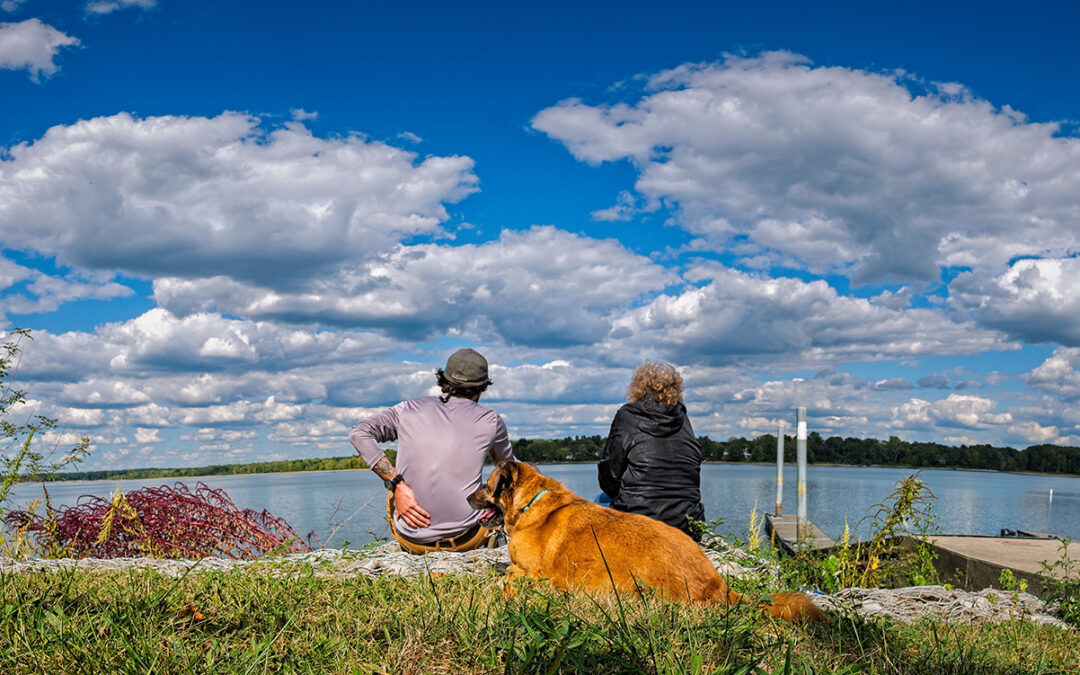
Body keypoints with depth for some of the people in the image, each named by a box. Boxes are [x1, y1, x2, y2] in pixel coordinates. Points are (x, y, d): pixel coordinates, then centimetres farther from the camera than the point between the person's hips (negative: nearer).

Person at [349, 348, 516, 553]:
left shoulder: (409, 409, 3)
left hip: (411, 540, 2)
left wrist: (397, 485, -11)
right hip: (463, 540, -1)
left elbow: (358, 434, -8)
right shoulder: (490, 421, 0)